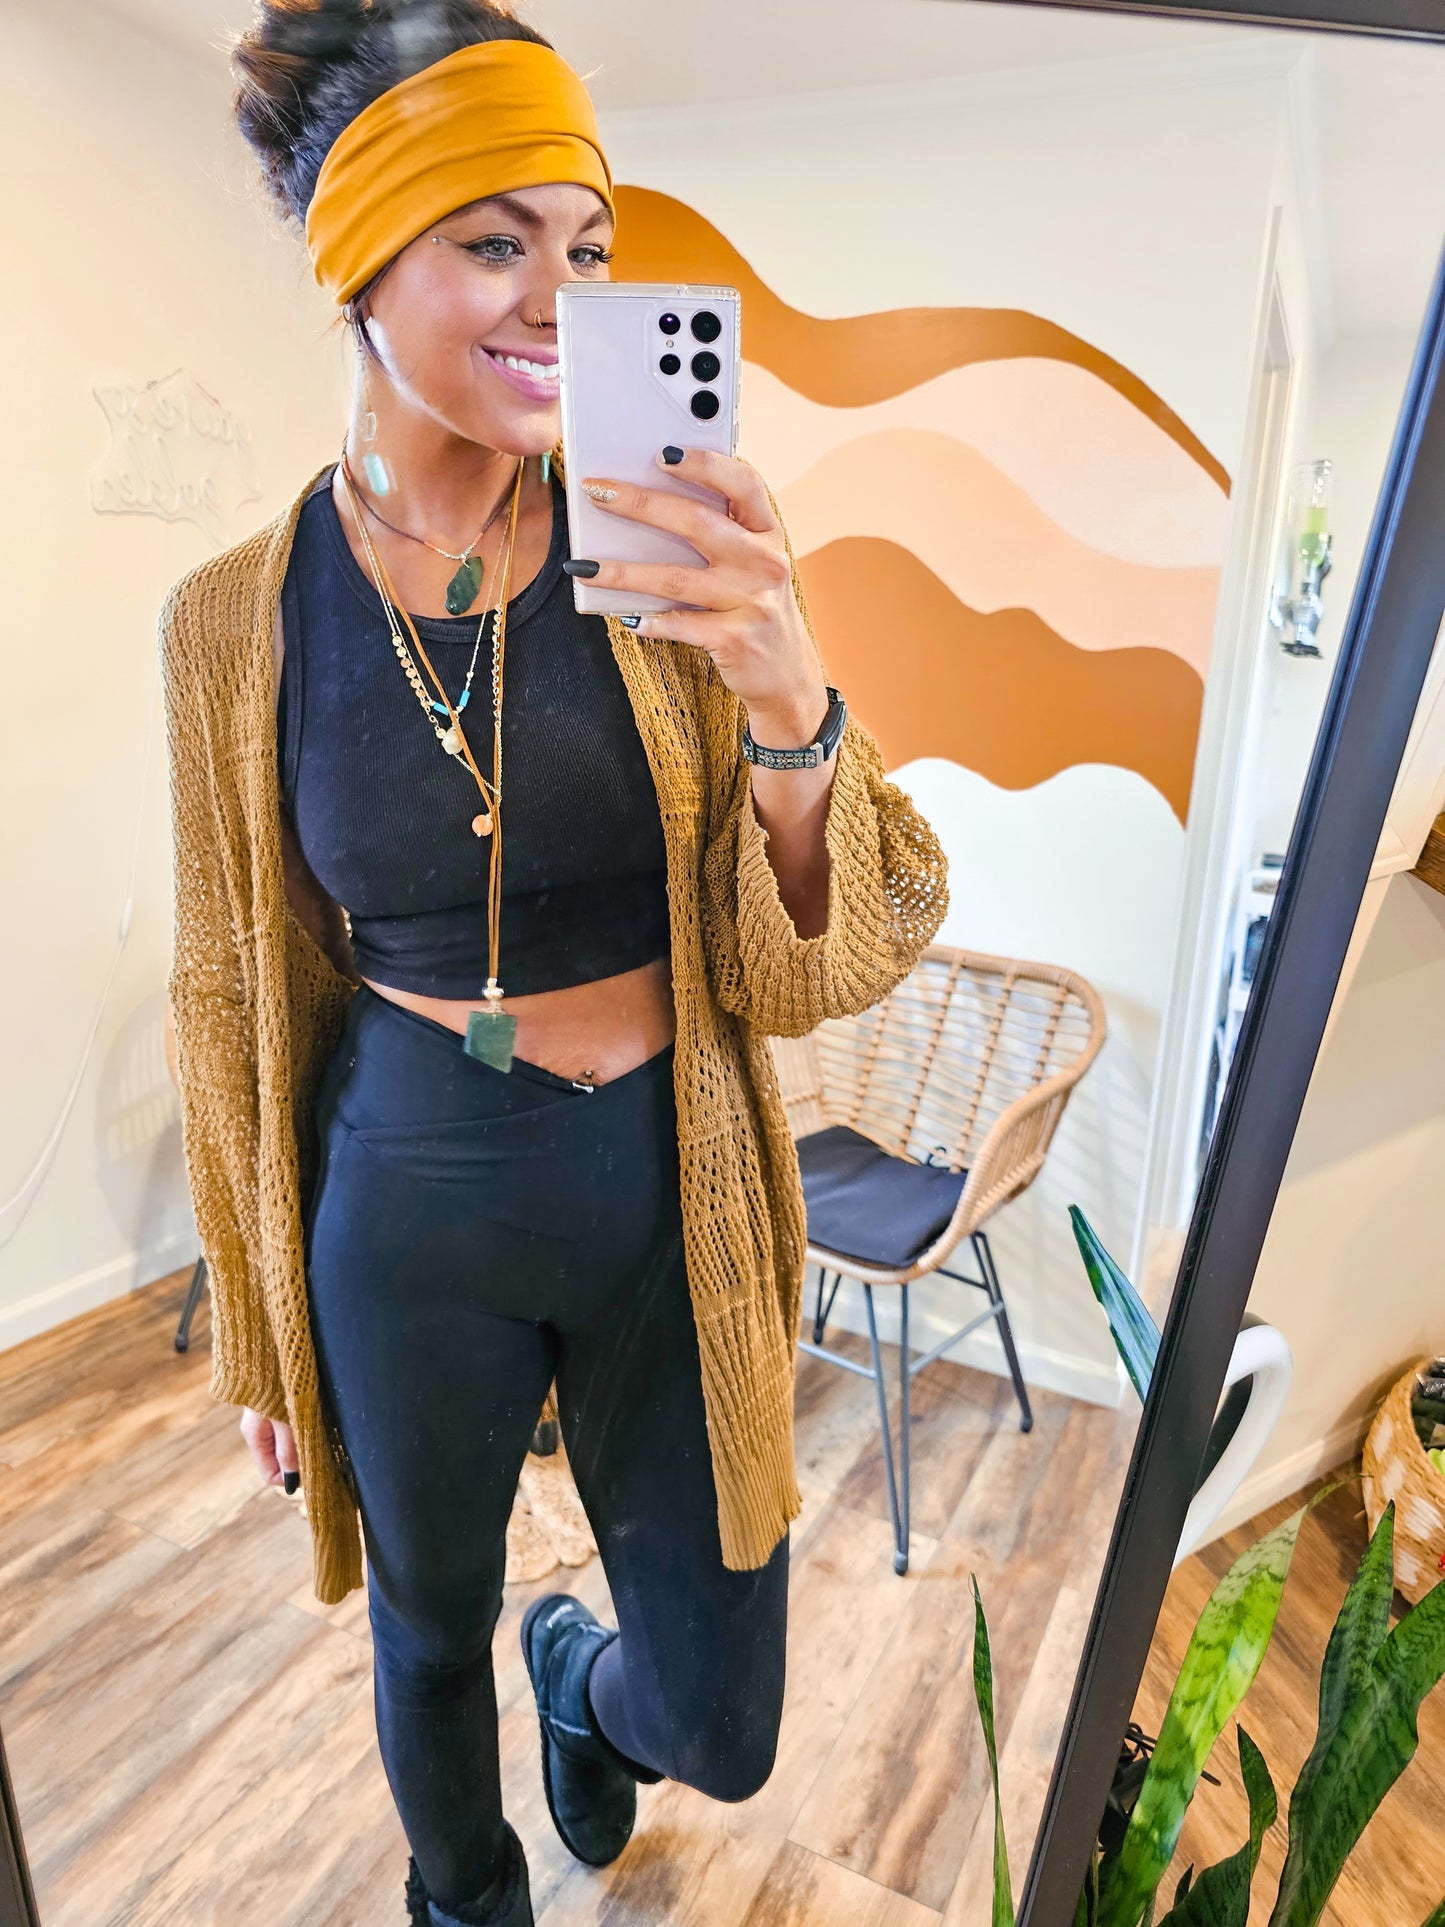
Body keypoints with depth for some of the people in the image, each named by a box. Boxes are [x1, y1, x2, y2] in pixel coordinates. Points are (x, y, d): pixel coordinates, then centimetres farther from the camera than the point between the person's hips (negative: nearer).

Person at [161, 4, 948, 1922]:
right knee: (430, 1641, 26)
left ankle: (580, 1675, 58)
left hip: (670, 1199, 0)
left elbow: (853, 952, -11)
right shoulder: (239, 617, -6)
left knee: (717, 1730, 17)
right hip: (408, 1209, 1)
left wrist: (791, 706, -31)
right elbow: (236, 999, 3)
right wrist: (260, 1329, 10)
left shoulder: (671, 557, -9)